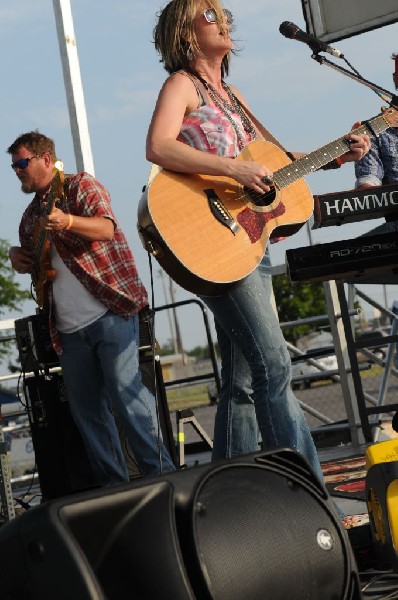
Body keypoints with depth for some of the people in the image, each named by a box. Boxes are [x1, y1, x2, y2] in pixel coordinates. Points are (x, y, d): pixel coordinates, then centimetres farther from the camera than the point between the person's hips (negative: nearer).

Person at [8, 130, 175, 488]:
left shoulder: (81, 186, 0)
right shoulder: (30, 215, 21)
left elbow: (106, 228, -18)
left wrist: (67, 221, -38)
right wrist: (19, 260, 6)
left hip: (110, 313, -7)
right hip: (69, 328, 7)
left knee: (124, 390, -15)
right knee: (86, 408, 4)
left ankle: (162, 473, -10)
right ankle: (113, 486, 10)